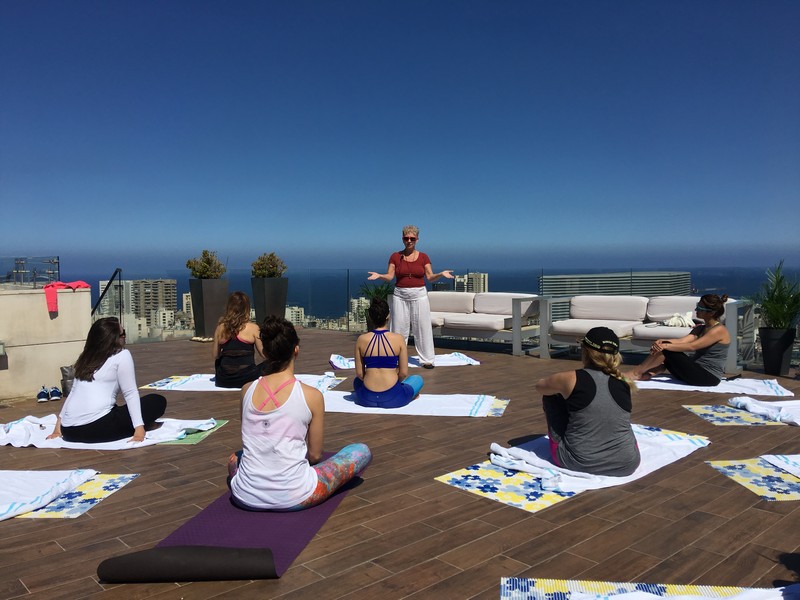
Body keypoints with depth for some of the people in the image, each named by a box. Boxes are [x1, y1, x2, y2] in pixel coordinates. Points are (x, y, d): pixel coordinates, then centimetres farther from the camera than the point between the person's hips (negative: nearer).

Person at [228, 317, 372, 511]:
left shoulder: (247, 390, 0)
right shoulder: (312, 395, -11)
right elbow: (315, 455, 1)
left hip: (246, 497, 5)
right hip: (292, 498, -5)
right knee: (362, 451, 13)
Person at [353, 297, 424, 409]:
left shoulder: (361, 340, -3)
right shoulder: (398, 339, -8)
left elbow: (359, 373, 3)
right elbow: (404, 373, -4)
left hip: (366, 399, 2)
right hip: (392, 399, -1)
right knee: (418, 379, 27)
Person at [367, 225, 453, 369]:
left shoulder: (423, 257, 3)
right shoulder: (395, 256, 3)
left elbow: (430, 277, 1)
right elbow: (389, 276, -1)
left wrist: (441, 274, -18)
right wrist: (378, 275, -19)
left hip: (419, 295, 0)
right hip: (400, 296, 0)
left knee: (422, 328, 1)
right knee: (399, 329, 3)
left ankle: (427, 359, 10)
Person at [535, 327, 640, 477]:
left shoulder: (571, 379, -10)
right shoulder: (624, 383, -1)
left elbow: (540, 386, 11)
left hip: (578, 463, -3)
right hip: (626, 465, 3)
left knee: (550, 397, 16)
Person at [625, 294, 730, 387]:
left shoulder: (719, 330, -11)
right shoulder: (700, 328, 16)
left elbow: (692, 346, -22)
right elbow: (682, 341, -1)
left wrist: (666, 346, -27)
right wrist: (662, 341, -20)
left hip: (709, 377, -9)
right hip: (697, 373, 9)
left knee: (667, 350, -18)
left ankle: (636, 373, -14)